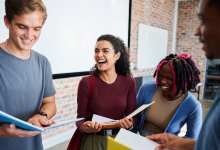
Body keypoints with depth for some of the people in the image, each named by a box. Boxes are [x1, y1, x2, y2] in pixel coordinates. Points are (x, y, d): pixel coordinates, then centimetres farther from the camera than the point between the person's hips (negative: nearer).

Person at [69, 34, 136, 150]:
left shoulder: (129, 82, -8)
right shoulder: (86, 83, -14)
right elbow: (81, 118, -9)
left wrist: (128, 123, -23)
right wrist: (86, 128, -28)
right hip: (92, 141, -2)